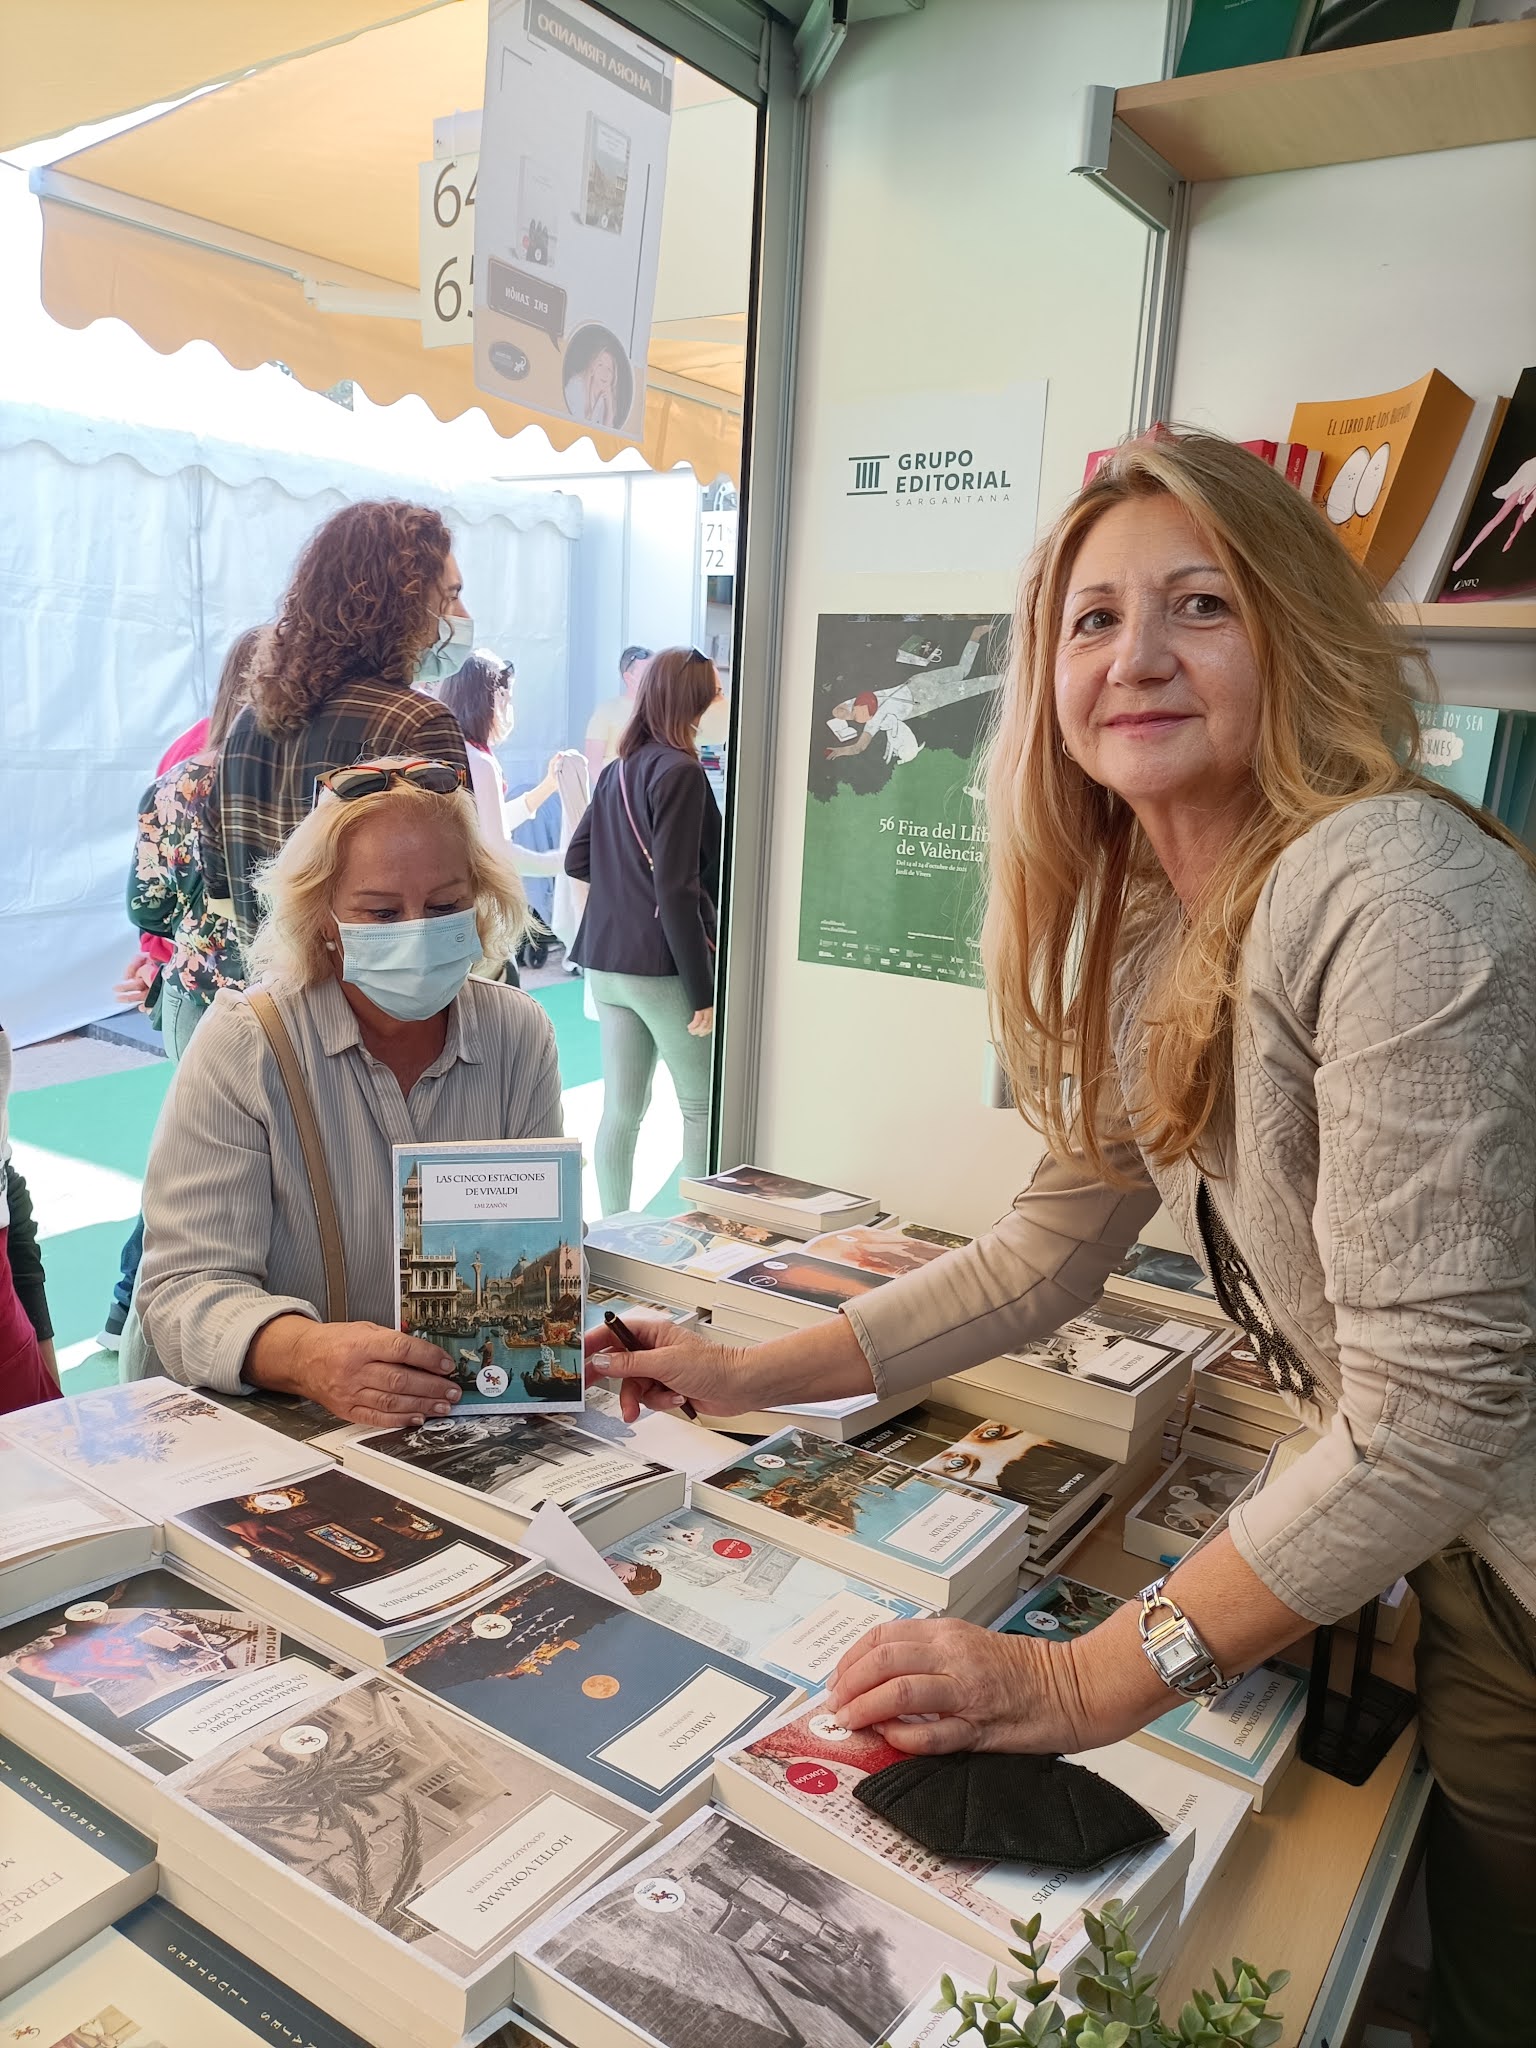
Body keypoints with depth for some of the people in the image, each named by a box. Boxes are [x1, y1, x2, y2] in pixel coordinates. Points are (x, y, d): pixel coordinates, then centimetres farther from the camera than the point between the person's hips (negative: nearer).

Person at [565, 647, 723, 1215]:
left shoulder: (616, 770, 10)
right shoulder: (680, 771, -13)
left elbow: (576, 860, 15)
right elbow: (675, 889, -18)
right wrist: (703, 992, -15)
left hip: (606, 964, 7)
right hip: (662, 965, -7)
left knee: (621, 1109, 12)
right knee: (702, 1107, 6)